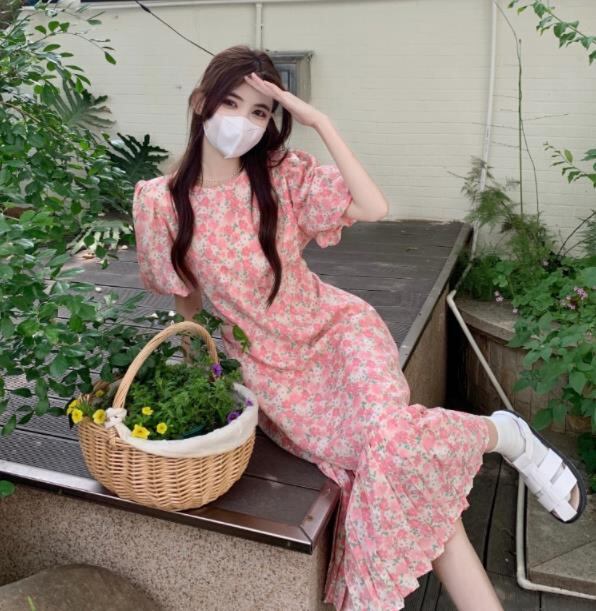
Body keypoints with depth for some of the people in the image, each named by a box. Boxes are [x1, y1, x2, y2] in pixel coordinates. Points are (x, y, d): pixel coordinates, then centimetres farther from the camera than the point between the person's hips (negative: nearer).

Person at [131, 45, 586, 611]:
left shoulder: (283, 173, -7)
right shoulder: (160, 201, -5)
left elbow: (373, 208, -21)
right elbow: (185, 295, 7)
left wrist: (320, 121, -19)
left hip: (335, 327, 0)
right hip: (263, 365, 0)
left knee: (389, 437, -32)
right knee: (393, 465, -22)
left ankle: (505, 432, 0)